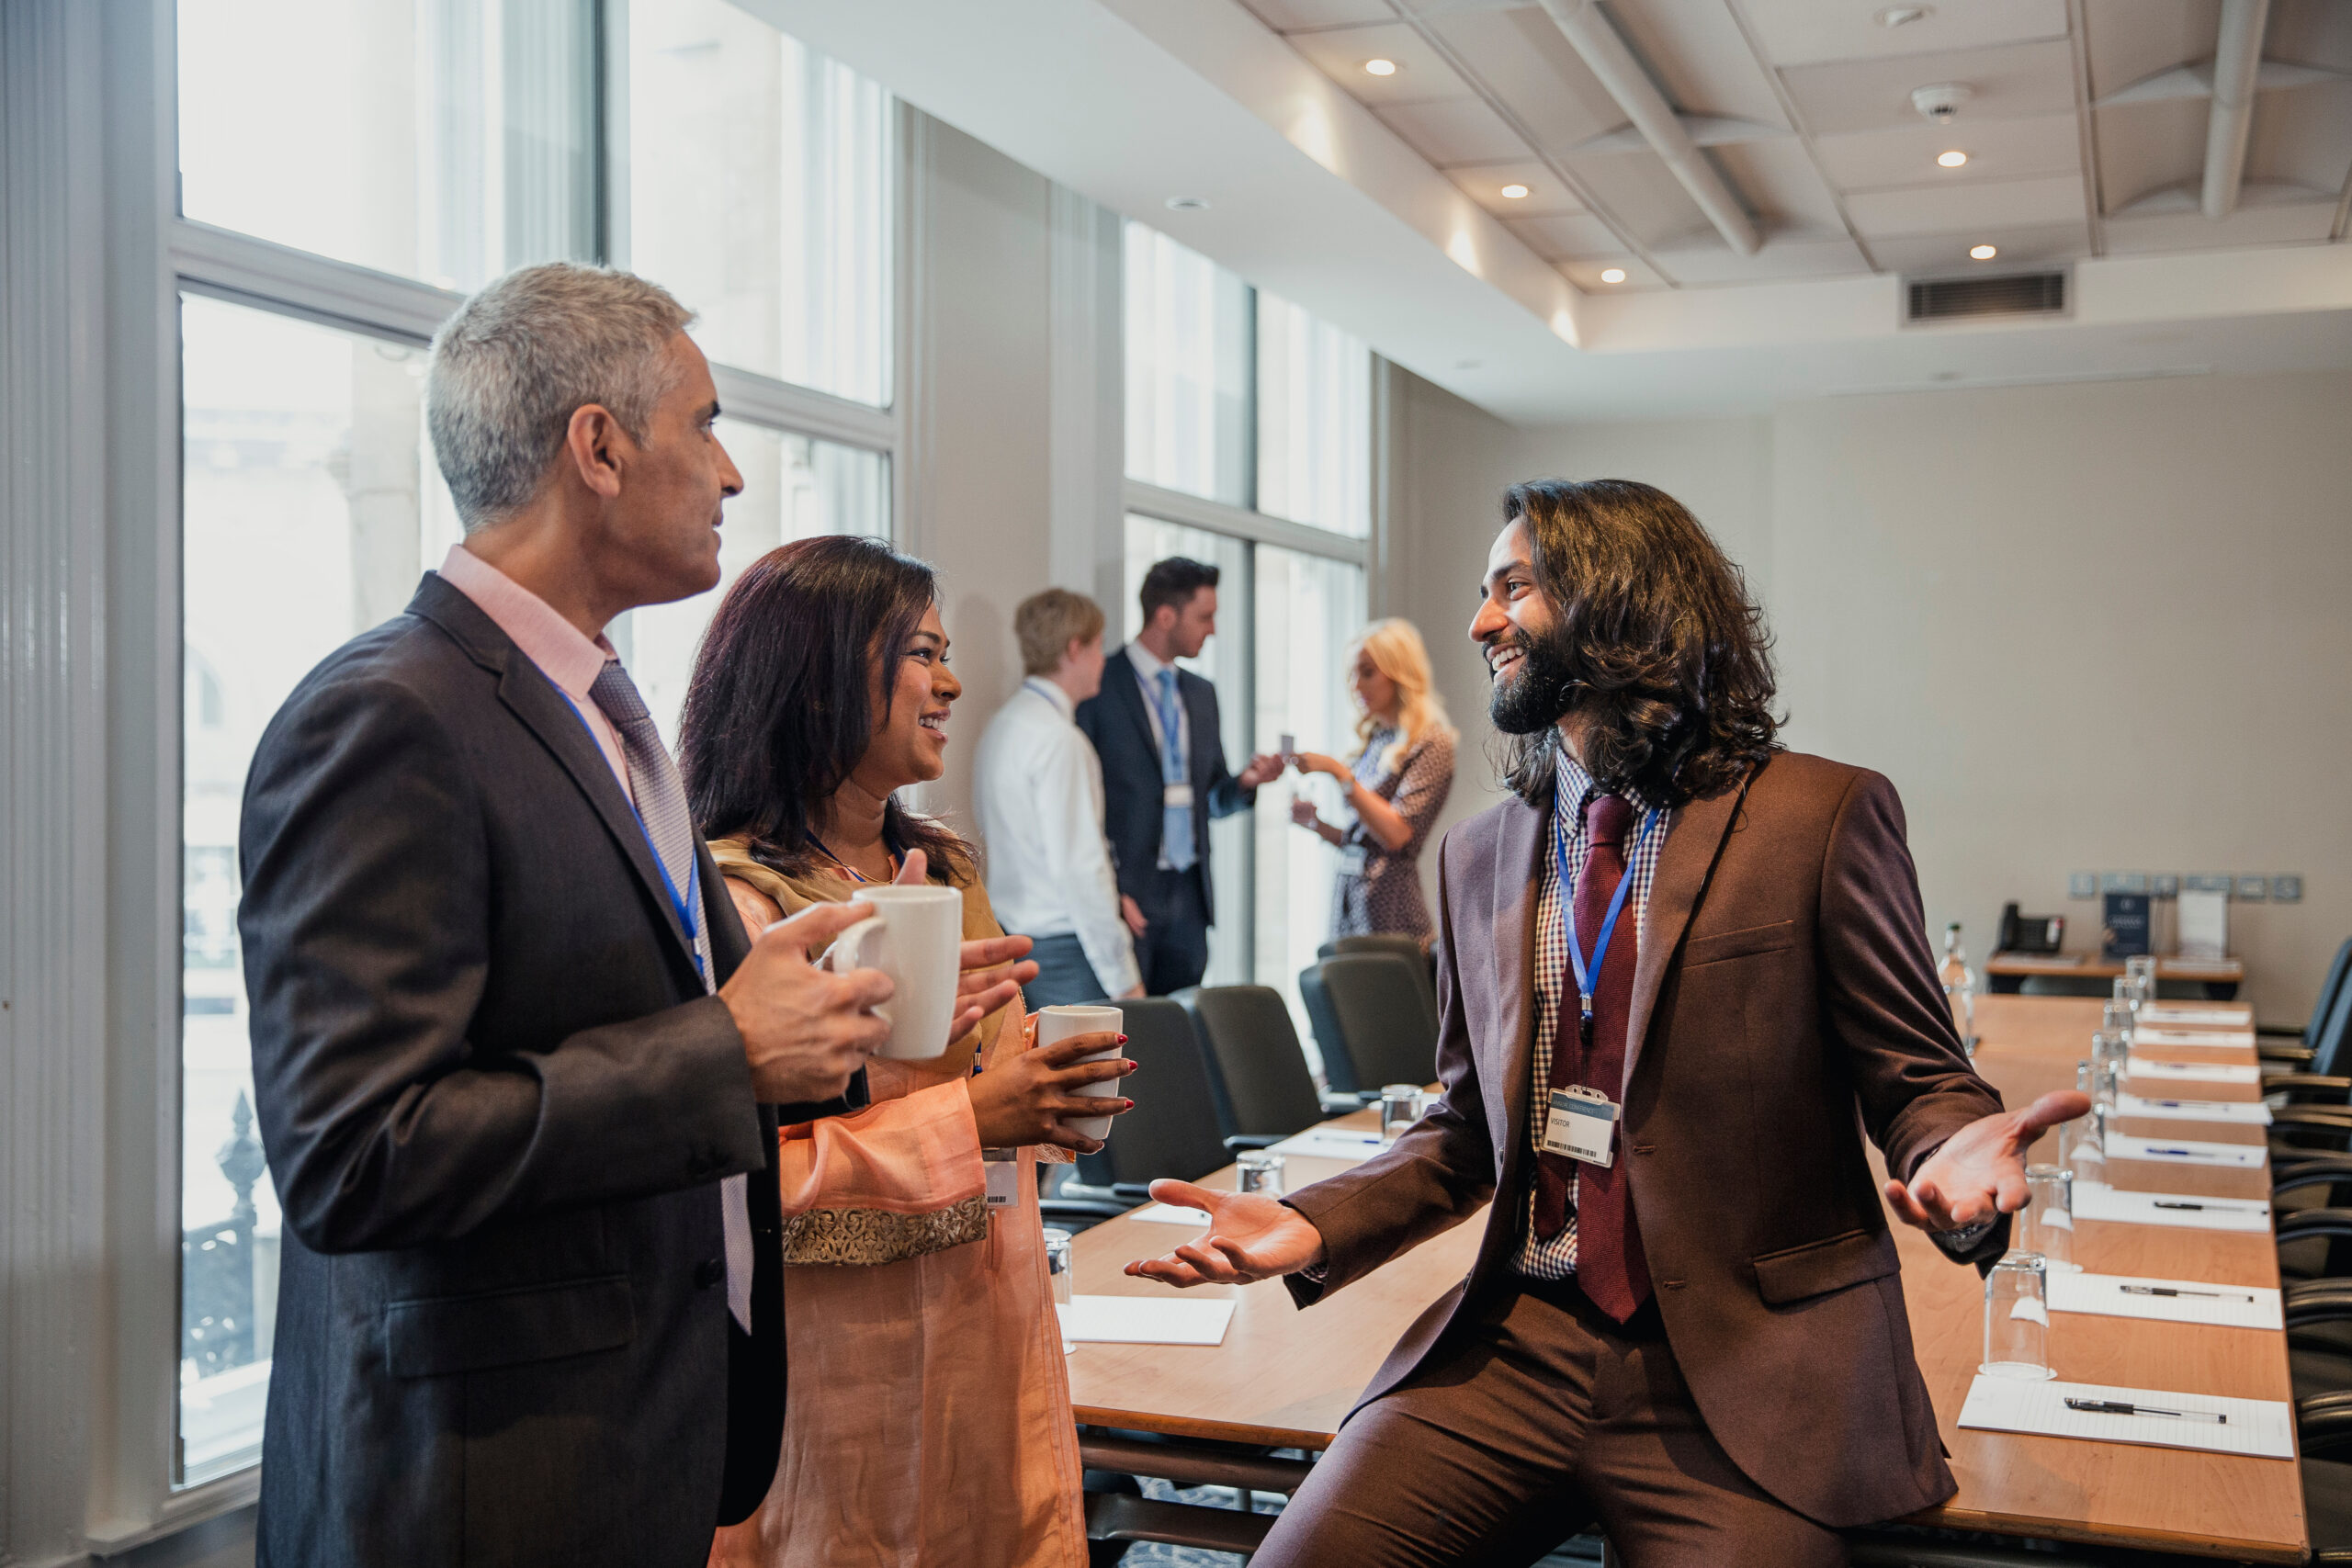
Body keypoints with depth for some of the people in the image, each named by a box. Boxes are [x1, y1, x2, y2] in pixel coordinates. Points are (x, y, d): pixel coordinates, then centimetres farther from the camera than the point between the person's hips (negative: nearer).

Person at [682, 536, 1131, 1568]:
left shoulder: (945, 872, 12)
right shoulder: (736, 894, -15)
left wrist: (1045, 1102, 2)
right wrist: (968, 1119, -23)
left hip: (990, 1339, 7)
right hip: (843, 1360, -7)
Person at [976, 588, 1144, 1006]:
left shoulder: (1004, 725, 14)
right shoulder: (1057, 737, -14)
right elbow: (1078, 865, -19)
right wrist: (1123, 975, -16)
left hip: (1014, 940, 9)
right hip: (1063, 948, -9)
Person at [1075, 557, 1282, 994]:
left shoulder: (1201, 693, 15)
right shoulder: (1098, 688, -6)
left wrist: (1244, 783, -2)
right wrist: (1108, 891, -13)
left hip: (1189, 893, 6)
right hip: (1127, 893, -6)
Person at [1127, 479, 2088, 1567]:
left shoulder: (1825, 818, -4)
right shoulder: (1481, 856, 12)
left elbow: (1918, 1079, 0)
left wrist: (1955, 1152, -23)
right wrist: (1314, 1226, 1)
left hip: (1744, 1368, -3)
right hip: (1514, 1349, 4)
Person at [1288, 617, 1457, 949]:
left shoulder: (1430, 743, -6)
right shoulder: (1374, 741, 15)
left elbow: (1396, 834, -17)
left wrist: (1339, 772, -18)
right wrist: (1317, 824, 3)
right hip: (1349, 899, 7)